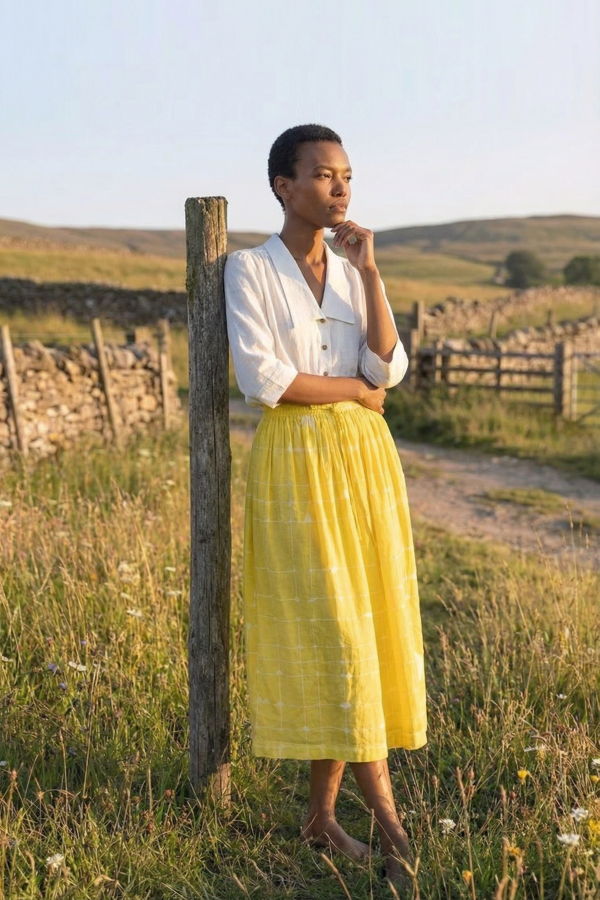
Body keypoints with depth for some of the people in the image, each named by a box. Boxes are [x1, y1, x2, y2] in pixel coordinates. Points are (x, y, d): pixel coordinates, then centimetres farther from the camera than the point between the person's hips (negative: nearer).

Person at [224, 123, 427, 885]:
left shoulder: (353, 272, 13)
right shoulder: (249, 268, -3)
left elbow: (389, 371, 0)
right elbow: (260, 379, -14)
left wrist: (369, 273, -5)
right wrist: (355, 388, -6)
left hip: (364, 460, 5)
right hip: (294, 462, -5)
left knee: (365, 623, 3)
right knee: (326, 632, -8)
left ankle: (321, 813, 14)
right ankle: (386, 813, 1)